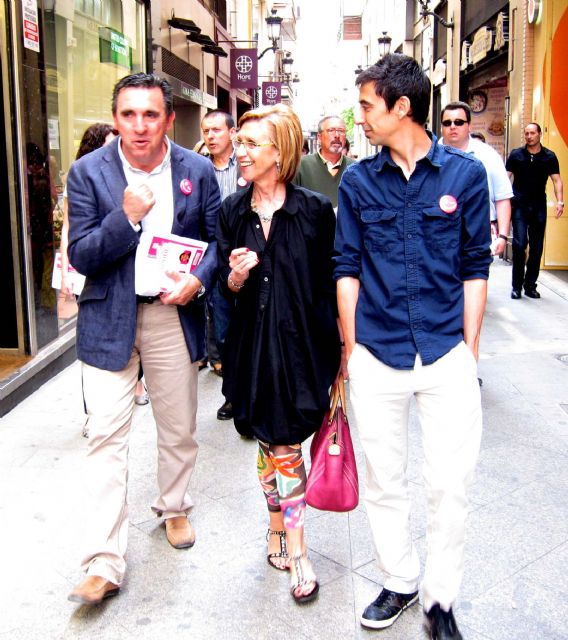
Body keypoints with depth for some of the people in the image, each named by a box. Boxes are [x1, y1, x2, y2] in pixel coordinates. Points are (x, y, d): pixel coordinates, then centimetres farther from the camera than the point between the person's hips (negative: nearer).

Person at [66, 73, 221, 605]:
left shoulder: (197, 170, -2)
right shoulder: (88, 172, -6)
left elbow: (217, 237, 6)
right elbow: (80, 256, -10)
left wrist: (199, 279, -14)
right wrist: (128, 215, -24)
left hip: (173, 316, 2)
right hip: (108, 319, -1)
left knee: (179, 429, 15)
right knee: (106, 437, -4)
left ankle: (174, 508, 42)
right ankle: (103, 564, 4)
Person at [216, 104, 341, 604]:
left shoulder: (315, 211, -6)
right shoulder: (232, 212, 4)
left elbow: (330, 284, -3)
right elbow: (228, 287, 8)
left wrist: (340, 346, -3)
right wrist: (238, 273, -15)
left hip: (302, 343, -3)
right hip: (253, 346, 3)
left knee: (280, 446, 1)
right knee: (279, 446, 12)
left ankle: (280, 530, 22)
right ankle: (293, 549, 29)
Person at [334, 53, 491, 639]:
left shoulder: (465, 173, 0)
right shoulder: (357, 181, 4)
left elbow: (475, 267, 3)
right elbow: (348, 267, 6)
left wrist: (469, 349, 0)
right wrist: (351, 348, 4)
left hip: (447, 355, -1)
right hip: (376, 357, 2)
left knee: (449, 485, 4)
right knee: (383, 481, 12)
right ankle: (399, 583, 32)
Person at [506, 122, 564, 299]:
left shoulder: (549, 157, 4)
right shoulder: (516, 155, 3)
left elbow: (557, 180, 2)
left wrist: (560, 201, -11)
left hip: (539, 206, 2)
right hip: (519, 205, -2)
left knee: (537, 247, 5)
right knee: (519, 244, -11)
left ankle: (530, 285, 16)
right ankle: (517, 286, -1)